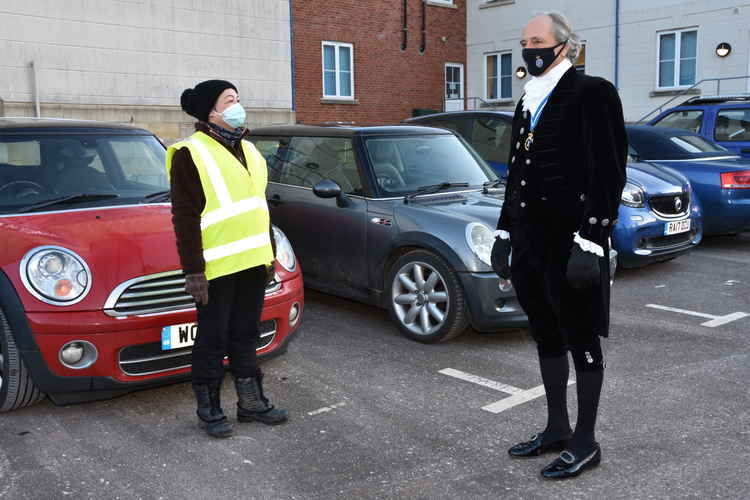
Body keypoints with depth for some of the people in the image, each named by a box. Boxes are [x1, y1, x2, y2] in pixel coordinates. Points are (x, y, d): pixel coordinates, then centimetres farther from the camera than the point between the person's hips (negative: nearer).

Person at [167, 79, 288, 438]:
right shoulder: (190, 154, -8)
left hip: (252, 263, 7)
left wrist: (269, 253, 18)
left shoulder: (248, 151, 16)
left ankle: (251, 401, 26)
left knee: (245, 335, 15)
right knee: (213, 340, 4)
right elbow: (185, 217, -12)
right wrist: (193, 270, -17)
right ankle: (209, 409, 19)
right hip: (216, 268, -7)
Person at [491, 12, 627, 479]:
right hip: (532, 241, 8)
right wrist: (505, 233, 18)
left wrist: (590, 240, -19)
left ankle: (585, 442, 17)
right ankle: (557, 428, 30)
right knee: (547, 337, 15)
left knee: (581, 341, 3)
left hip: (571, 242, -8)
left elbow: (609, 172, -14)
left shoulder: (592, 93, -8)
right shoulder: (528, 103, 16)